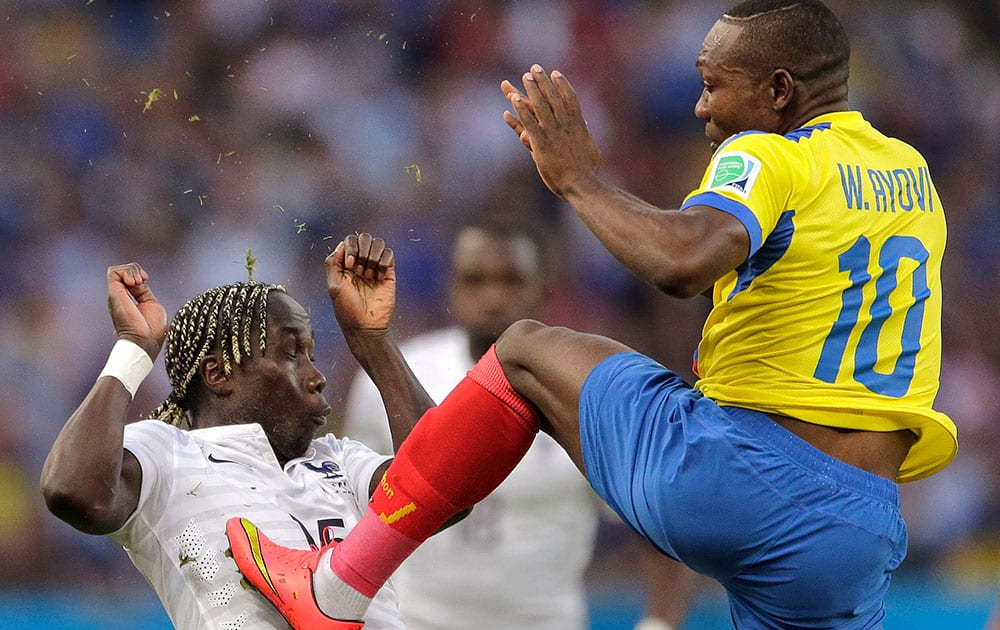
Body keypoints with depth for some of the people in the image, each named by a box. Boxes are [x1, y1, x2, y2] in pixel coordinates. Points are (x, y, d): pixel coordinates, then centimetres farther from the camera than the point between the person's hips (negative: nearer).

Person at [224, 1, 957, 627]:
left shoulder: (768, 157, -6)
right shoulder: (914, 174, 17)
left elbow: (680, 263, -26)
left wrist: (577, 177, -11)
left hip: (725, 483, -6)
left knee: (525, 352, 15)